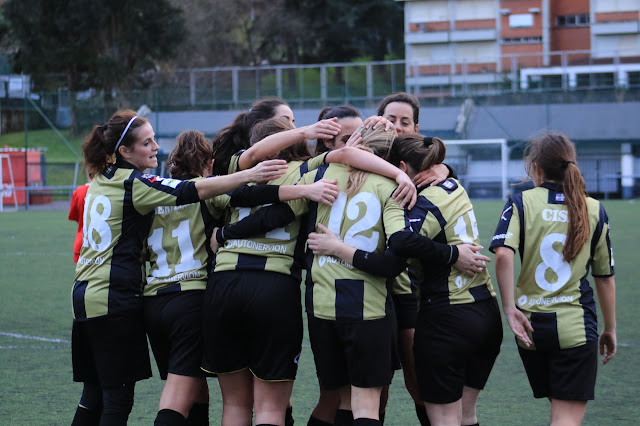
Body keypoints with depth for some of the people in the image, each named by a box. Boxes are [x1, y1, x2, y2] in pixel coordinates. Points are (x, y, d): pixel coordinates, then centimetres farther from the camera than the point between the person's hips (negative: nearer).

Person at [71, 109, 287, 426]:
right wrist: (249, 175, -28)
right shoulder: (132, 184, -12)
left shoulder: (101, 181, 13)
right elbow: (197, 190, -22)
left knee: (94, 396, 11)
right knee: (118, 398, -5)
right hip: (115, 299, -9)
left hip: (85, 293, 9)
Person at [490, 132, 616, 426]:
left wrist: (510, 308, -12)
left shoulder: (521, 202, -1)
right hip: (575, 325, -2)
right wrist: (610, 329, 19)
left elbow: (503, 255, -18)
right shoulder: (593, 210, 4)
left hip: (530, 324, 2)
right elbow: (605, 277, 9)